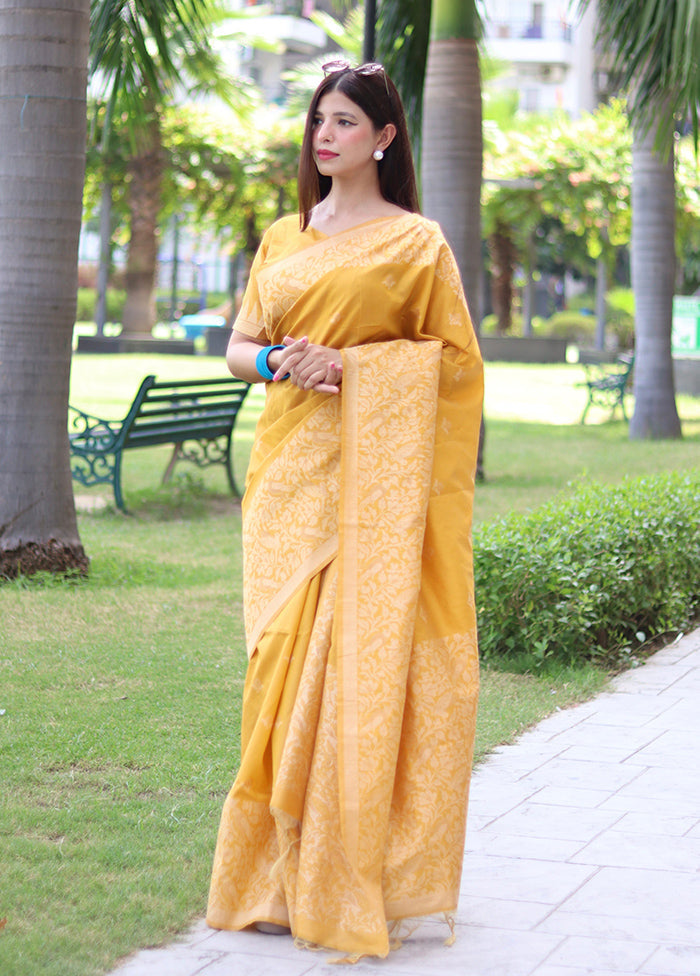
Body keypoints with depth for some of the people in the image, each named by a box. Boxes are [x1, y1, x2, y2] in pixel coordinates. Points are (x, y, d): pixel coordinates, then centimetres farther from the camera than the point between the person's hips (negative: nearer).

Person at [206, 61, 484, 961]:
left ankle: (350, 881, -1)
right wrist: (277, 362, -7)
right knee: (284, 659, 2)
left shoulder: (414, 241, 2)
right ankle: (281, 876, 11)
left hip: (371, 475, -4)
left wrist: (348, 362, -13)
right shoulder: (283, 238, 16)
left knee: (361, 660, -7)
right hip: (289, 471, 4)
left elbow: (455, 357, -2)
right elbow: (238, 346, 16)